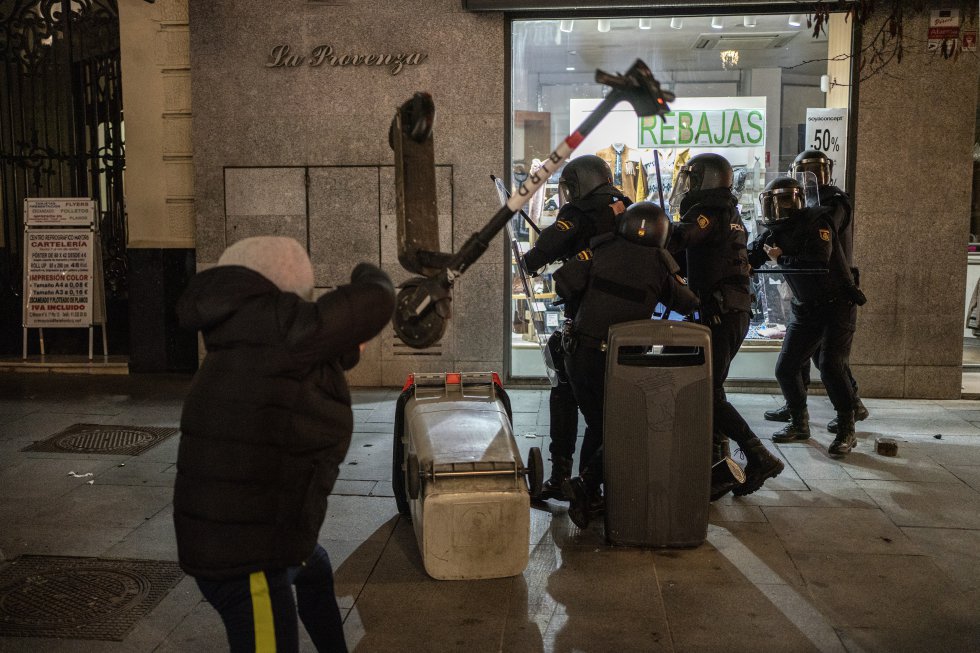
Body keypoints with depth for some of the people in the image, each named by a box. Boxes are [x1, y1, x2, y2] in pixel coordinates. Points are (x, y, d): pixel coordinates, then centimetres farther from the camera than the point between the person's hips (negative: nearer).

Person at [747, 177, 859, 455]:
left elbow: (818, 263, -32)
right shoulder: (773, 232, 2)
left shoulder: (816, 222, -18)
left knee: (831, 367, -18)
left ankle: (847, 430, -3)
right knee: (785, 368, 4)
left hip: (836, 305, -7)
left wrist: (780, 258, -20)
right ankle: (799, 424, 23)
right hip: (805, 310, 7)